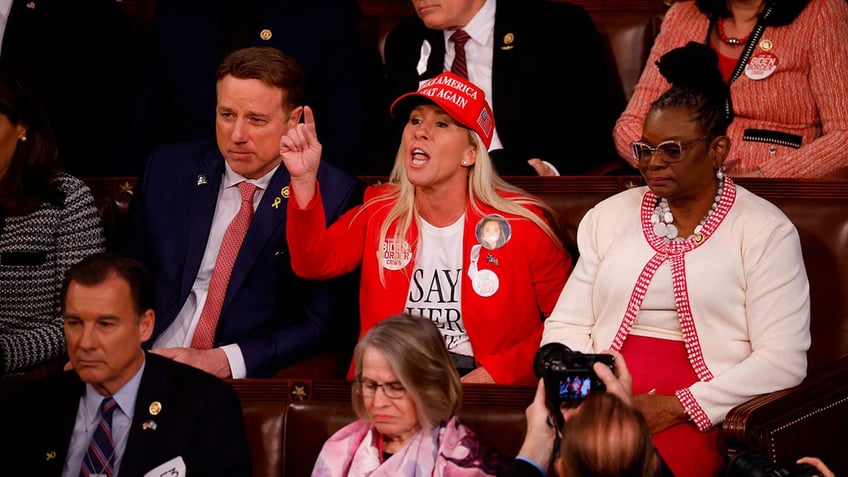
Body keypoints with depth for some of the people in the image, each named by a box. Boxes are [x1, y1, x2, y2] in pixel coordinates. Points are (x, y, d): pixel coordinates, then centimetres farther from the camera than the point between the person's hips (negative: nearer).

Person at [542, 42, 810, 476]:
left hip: (698, 413, -3)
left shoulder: (765, 232, 4)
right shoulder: (609, 217, 18)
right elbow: (565, 326, 16)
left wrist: (677, 407, -14)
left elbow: (783, 359, -5)